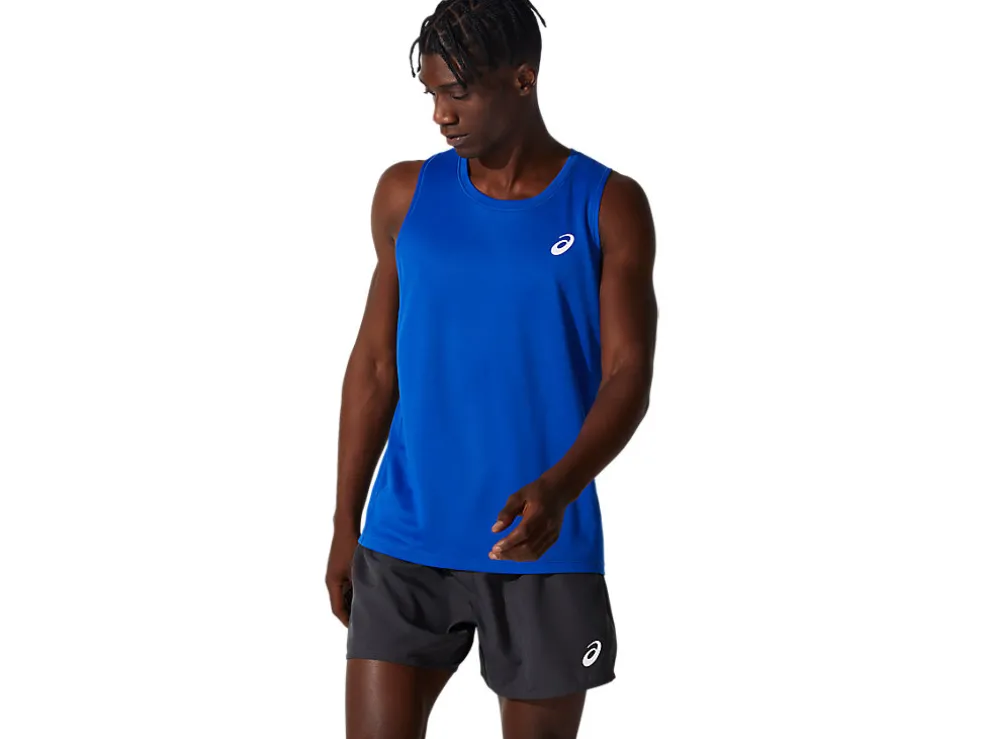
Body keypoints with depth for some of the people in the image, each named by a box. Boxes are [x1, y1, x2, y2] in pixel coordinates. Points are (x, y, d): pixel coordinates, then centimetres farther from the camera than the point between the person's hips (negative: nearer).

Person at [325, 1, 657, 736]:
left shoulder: (610, 206, -3)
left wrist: (558, 491, -25)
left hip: (543, 551, -1)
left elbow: (629, 378, -8)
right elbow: (375, 365, 9)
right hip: (405, 547, 2)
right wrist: (346, 523, 7)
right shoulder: (406, 194, 5)